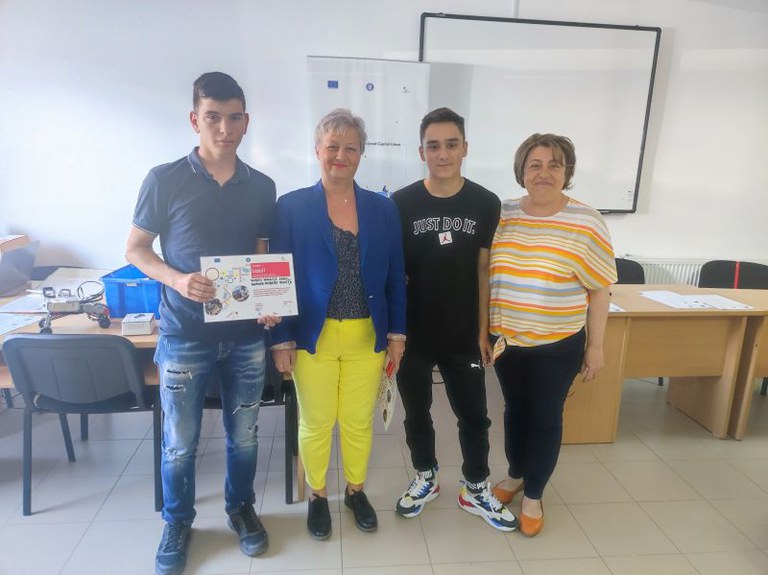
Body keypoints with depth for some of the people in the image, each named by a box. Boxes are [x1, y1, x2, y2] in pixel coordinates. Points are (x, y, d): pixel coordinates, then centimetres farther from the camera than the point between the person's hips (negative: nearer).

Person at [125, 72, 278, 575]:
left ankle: (241, 508, 40)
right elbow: (135, 249, 0)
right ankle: (178, 523, 36)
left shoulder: (262, 187, 3)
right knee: (180, 442, 11)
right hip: (184, 335, -2)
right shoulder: (165, 180, -6)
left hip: (246, 335, 3)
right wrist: (177, 279, -19)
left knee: (244, 434, 16)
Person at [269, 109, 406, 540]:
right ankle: (318, 497, 37)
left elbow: (395, 277, 5)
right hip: (313, 337, -2)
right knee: (316, 424, 12)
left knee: (360, 421, 15)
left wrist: (397, 334, 3)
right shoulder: (292, 206, -4)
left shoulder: (384, 209, 2)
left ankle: (356, 491, 40)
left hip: (368, 338, 2)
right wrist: (282, 340, -7)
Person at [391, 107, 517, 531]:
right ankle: (425, 478, 41)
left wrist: (484, 329, 0)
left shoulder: (486, 204, -4)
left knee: (474, 416, 13)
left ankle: (476, 490, 36)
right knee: (417, 412, 17)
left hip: (463, 335, 1)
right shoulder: (401, 203, -8)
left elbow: (484, 270, 1)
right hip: (414, 334, 0)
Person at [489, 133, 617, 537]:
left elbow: (599, 290, -6)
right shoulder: (502, 215, -2)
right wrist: (485, 329, 5)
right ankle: (515, 475, 43)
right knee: (515, 409, 19)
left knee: (545, 417, 10)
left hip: (558, 344, -3)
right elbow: (486, 274, 6)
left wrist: (595, 345, -4)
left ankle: (533, 496, 31)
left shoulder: (586, 223, -12)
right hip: (507, 339, 3)